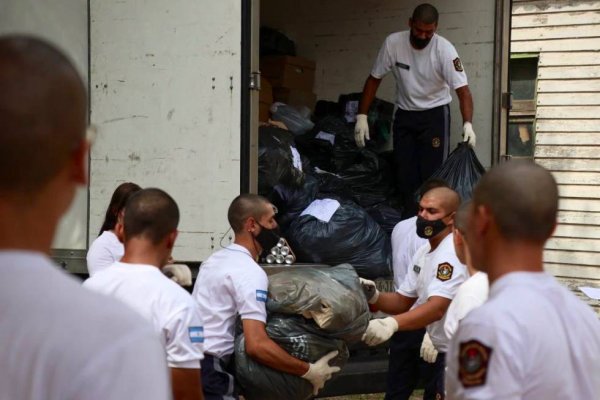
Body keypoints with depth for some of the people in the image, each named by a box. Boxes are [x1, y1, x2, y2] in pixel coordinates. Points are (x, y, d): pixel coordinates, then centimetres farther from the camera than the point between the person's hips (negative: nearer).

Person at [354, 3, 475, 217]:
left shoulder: (444, 49, -20)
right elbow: (374, 79, -2)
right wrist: (362, 116, -7)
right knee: (404, 175, 2)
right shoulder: (393, 43, -12)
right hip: (404, 115, 3)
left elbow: (463, 89, -22)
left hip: (434, 115, -3)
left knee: (432, 174, -9)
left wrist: (467, 124, -37)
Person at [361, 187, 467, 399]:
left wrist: (391, 323, -45)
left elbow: (437, 308, -32)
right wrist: (374, 297, -7)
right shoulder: (424, 252, 12)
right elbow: (403, 301, 14)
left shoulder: (453, 253, -21)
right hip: (439, 349, 10)